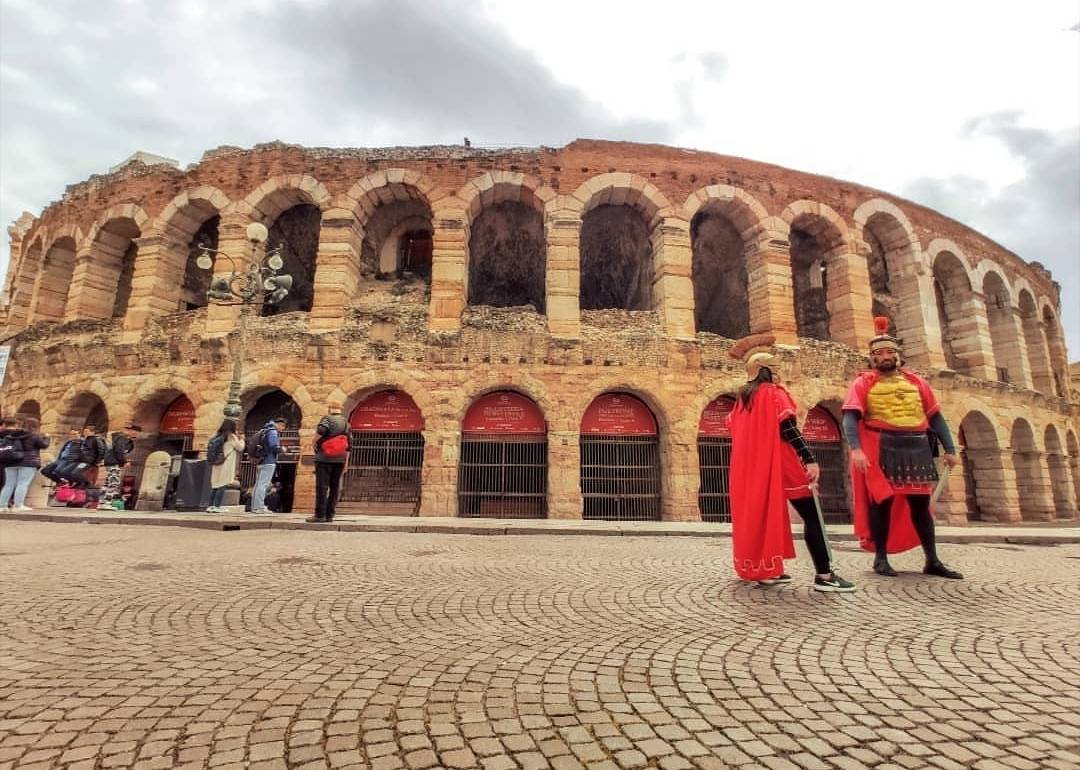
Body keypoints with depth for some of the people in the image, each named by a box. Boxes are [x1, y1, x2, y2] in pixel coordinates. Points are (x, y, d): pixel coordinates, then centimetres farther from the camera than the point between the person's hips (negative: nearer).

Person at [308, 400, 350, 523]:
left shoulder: (327, 418, -3)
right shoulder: (346, 423, 15)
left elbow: (321, 430, -25)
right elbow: (348, 445, 15)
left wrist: (315, 441, -7)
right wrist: (346, 462, 19)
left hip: (324, 458, -5)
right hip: (340, 459, 5)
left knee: (322, 486, -3)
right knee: (335, 487, 9)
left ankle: (320, 515, -4)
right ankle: (330, 515, 11)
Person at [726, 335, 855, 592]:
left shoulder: (743, 397, 12)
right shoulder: (773, 393, -8)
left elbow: (735, 428, 16)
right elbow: (788, 429, -17)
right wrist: (810, 459, -20)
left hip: (752, 465, 8)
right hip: (778, 464, -8)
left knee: (760, 513, 13)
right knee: (812, 516, -3)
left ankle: (763, 570, 14)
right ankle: (824, 575, -5)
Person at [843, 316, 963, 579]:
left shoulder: (916, 381, 15)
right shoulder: (863, 383, 1)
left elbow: (935, 417, 15)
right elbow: (850, 416, -12)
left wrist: (950, 449, 9)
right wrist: (855, 448, -25)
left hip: (916, 450, 4)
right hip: (880, 450, -4)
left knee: (920, 504, 10)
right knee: (882, 501, -2)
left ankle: (933, 561, 19)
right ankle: (881, 558, 9)